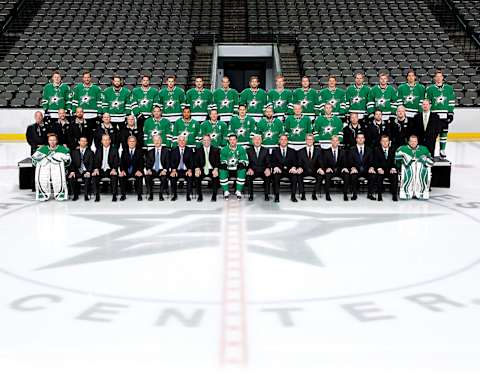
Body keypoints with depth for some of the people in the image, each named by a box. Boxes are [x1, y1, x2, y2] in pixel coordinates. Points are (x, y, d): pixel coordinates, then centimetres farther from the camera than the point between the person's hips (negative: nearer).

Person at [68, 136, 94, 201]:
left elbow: (91, 163, 0)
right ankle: (75, 195, -13)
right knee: (71, 178, -29)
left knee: (87, 178, -35)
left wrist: (88, 171, -18)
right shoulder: (74, 152, 14)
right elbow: (72, 162, 5)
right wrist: (72, 171, -13)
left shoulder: (90, 152, 10)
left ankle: (87, 195, -19)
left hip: (86, 171, -2)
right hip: (77, 171, 2)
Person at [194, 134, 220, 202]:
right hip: (202, 170, 1)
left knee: (216, 176, -32)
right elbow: (196, 161, 2)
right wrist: (197, 169, -19)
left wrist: (216, 169, -19)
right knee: (196, 176, -29)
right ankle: (199, 196, -13)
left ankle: (214, 196, -17)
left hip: (212, 170, -1)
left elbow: (218, 161, 1)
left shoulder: (215, 150, 9)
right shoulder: (198, 150, 11)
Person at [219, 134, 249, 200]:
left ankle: (238, 191, -22)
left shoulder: (241, 149, 2)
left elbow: (245, 161, -1)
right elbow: (222, 161, 2)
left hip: (238, 170, 0)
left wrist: (241, 164, -25)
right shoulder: (224, 150, 3)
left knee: (242, 171, -32)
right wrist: (224, 164, -23)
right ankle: (226, 192, -19)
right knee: (222, 171, -31)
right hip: (227, 170, 0)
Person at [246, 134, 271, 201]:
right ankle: (250, 195, -17)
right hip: (252, 171, 0)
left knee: (268, 176, -31)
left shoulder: (265, 150, 10)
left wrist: (268, 169, -19)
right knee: (248, 176, -31)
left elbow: (268, 162, 3)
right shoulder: (249, 151, 10)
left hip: (263, 171, 0)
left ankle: (267, 195, -17)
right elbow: (247, 162, 3)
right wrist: (249, 169, -18)